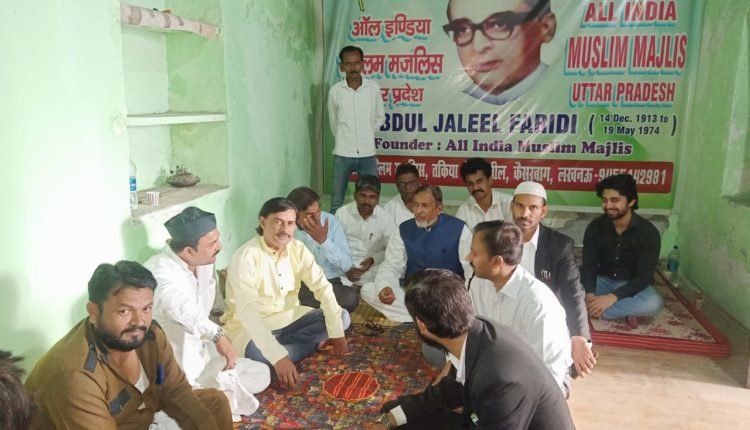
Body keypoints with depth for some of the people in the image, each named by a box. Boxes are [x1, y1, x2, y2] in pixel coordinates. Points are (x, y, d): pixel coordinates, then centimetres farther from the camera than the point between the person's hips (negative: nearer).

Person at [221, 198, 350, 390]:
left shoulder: (298, 248, -6)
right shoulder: (245, 257, -24)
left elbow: (322, 287, -9)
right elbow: (248, 312, -35)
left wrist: (336, 331, -19)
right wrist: (279, 357, -44)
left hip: (288, 317, 6)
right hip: (249, 326, -6)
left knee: (342, 317, -7)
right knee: (261, 354, -38)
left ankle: (283, 345, -9)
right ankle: (306, 344, -9)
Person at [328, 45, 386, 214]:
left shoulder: (373, 88, -1)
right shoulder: (335, 91, -3)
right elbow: (333, 123, 10)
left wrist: (365, 134, 7)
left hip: (368, 154, 1)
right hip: (343, 154, -1)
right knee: (336, 202, 7)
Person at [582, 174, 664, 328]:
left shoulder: (648, 232, -16)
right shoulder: (595, 227, -9)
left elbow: (644, 277, -20)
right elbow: (588, 266, -12)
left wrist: (612, 297, -35)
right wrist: (590, 294, -33)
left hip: (631, 285, -2)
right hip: (603, 280, 2)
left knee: (654, 303, -36)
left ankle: (596, 310, -25)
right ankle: (625, 310, -18)